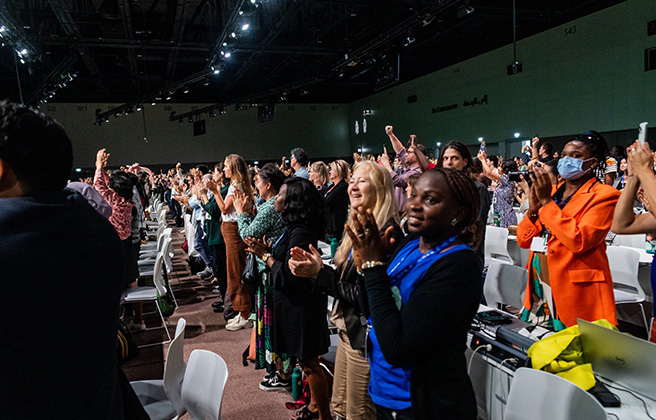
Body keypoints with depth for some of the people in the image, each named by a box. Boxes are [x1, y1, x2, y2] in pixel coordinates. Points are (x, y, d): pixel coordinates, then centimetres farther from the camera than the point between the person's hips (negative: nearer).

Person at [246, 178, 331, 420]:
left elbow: (288, 275, -25)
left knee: (309, 360, 3)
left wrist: (265, 256, -14)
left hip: (301, 306, -10)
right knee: (307, 359, 21)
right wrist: (267, 252, 0)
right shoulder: (295, 228, 7)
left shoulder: (300, 233, -24)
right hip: (295, 302, 10)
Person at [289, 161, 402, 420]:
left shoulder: (387, 233, -21)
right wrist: (312, 266, -5)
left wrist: (319, 274, -19)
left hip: (365, 337, -9)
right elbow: (343, 280, 9)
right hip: (349, 330, 9)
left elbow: (364, 294, -22)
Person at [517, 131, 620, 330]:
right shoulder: (552, 190, 13)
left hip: (574, 291, -5)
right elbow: (523, 240, 10)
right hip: (539, 285, 6)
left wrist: (546, 201, -16)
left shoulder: (603, 195, -5)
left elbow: (578, 241, -21)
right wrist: (533, 208, -7)